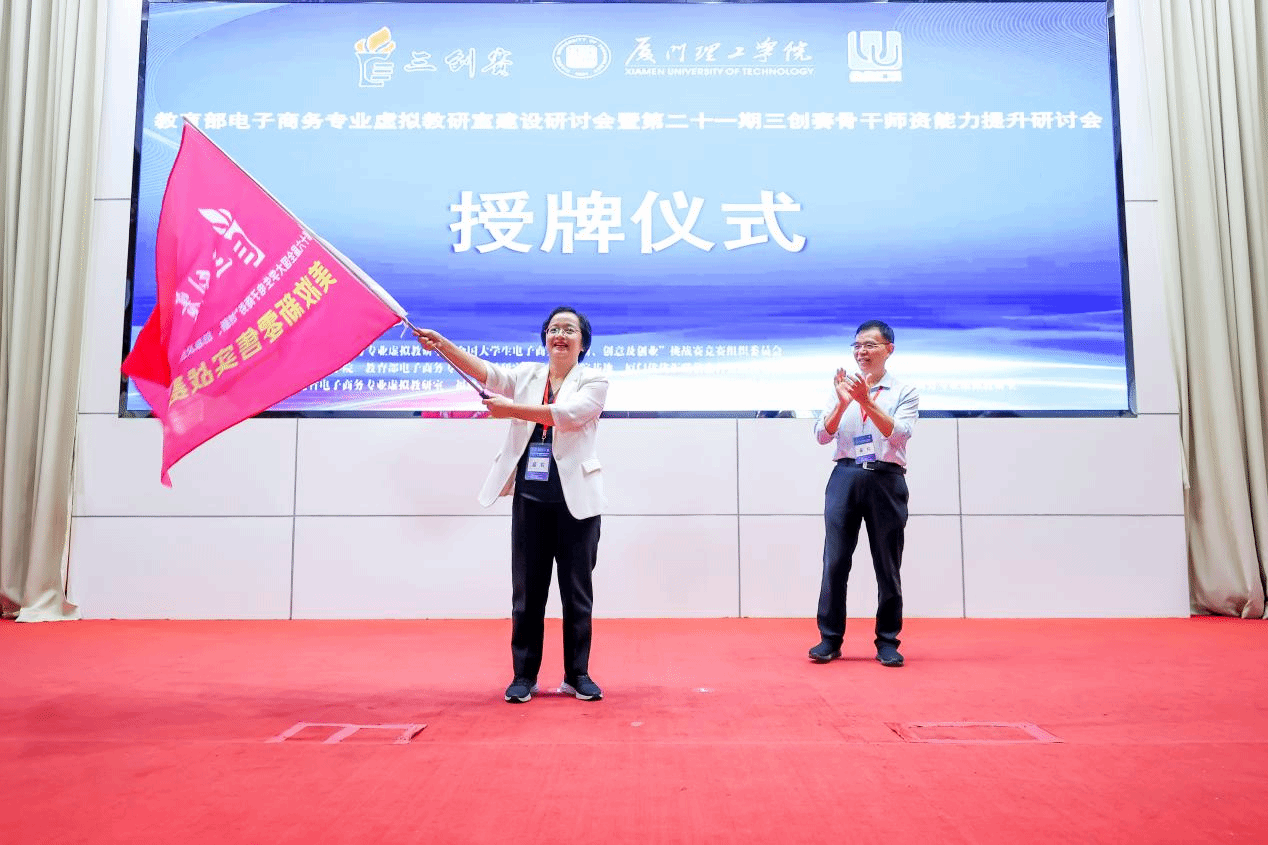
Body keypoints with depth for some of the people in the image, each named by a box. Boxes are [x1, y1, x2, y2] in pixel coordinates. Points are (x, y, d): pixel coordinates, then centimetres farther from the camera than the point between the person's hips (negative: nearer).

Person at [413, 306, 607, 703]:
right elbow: (486, 371, -7)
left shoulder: (594, 381, 0)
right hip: (529, 499, 3)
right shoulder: (526, 374, 10)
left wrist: (512, 408, -23)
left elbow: (567, 413, -19)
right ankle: (524, 675, 18)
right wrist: (442, 345, -21)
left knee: (577, 592, 6)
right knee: (526, 591, 7)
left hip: (575, 501, -2)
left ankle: (578, 674, 18)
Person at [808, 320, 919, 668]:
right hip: (845, 477, 2)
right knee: (835, 561, 1)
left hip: (886, 480, -1)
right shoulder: (842, 388, 11)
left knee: (887, 565, 4)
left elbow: (899, 434, -12)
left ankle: (887, 642, 16)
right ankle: (830, 638, 11)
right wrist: (843, 403, -15)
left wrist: (866, 402, -21)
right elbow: (822, 436, 1)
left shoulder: (904, 392, 4)